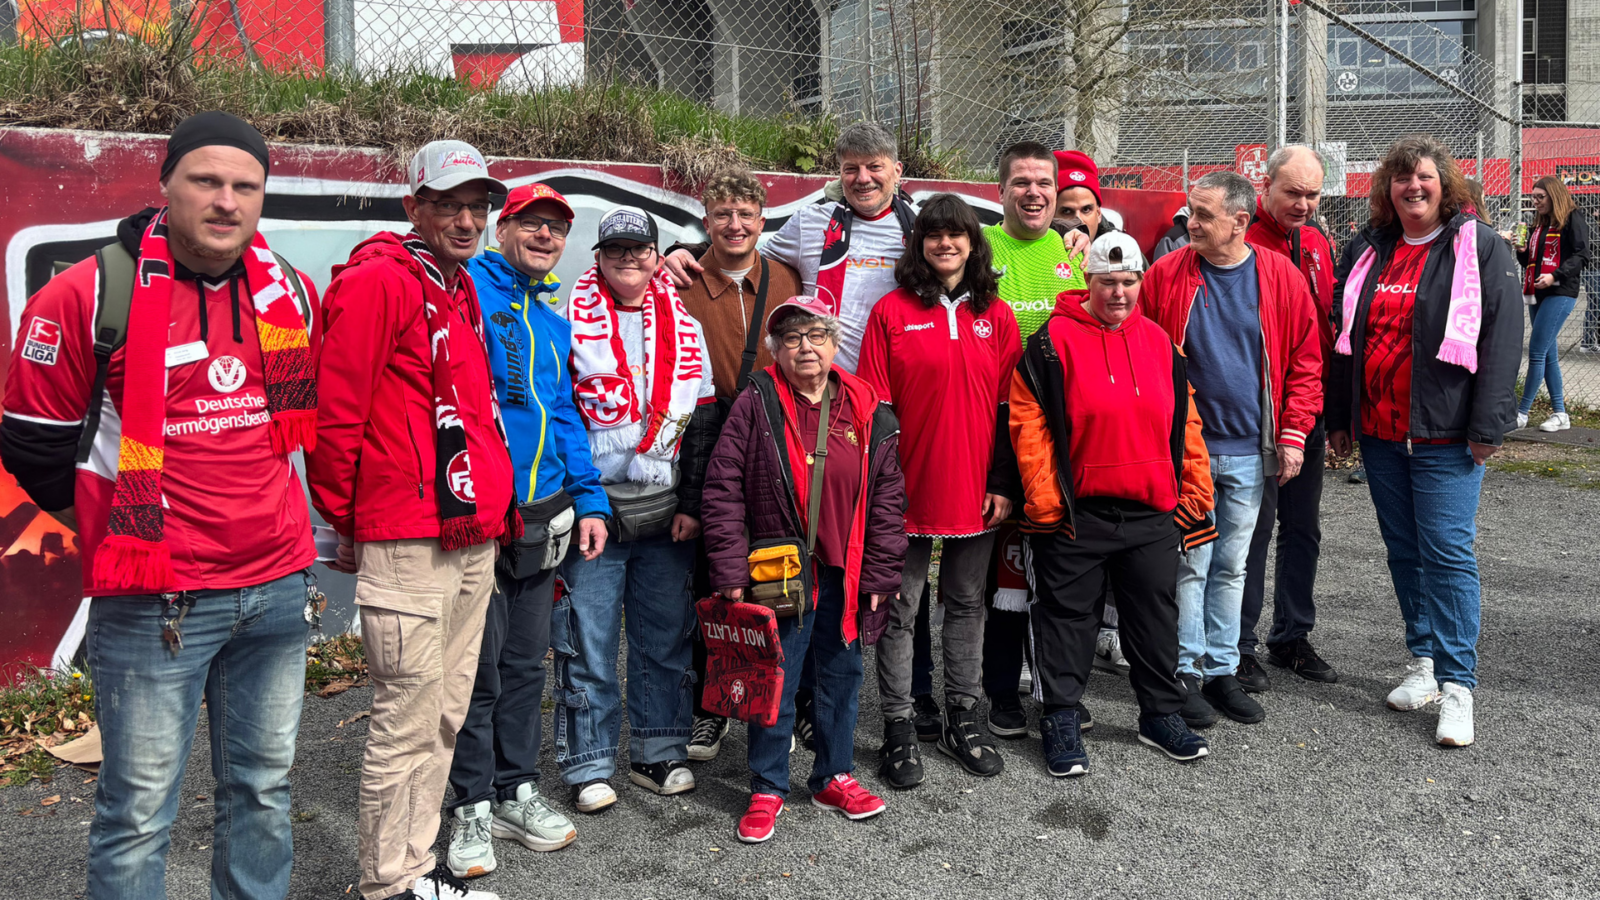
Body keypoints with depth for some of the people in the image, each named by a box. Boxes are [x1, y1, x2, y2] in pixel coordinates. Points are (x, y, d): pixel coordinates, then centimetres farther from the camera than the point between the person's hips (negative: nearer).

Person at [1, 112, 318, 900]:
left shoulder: (291, 295, 7)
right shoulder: (92, 295, -9)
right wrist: (124, 529, 7)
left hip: (278, 590, 5)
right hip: (154, 601, -5)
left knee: (263, 790, 16)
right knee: (139, 813, 2)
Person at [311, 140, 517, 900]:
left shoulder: (461, 287, 17)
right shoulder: (377, 282, -10)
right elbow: (336, 413, -13)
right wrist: (341, 520, -5)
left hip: (473, 535, 9)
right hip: (407, 542, -9)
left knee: (445, 713, 15)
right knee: (408, 718, -1)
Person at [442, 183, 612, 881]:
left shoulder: (553, 323, 18)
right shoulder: (466, 290, -7)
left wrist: (589, 501, 12)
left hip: (543, 514, 7)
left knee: (525, 662, 15)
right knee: (479, 666, 2)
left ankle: (517, 791, 27)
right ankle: (472, 806, 17)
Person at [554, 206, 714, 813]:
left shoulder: (683, 326, 9)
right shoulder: (570, 320, -2)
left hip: (667, 510, 4)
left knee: (666, 636, 11)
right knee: (588, 642, 1)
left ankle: (659, 751, 24)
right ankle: (589, 764, 14)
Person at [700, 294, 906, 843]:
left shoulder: (866, 411, 4)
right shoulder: (756, 405, -5)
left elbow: (887, 497, 5)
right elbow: (723, 489, -7)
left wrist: (880, 574, 1)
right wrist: (731, 570, -11)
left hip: (844, 574, 3)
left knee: (842, 674, 14)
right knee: (774, 681, 5)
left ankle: (834, 776, 32)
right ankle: (767, 789, 20)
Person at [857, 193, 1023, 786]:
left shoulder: (996, 316, 7)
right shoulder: (892, 312, -2)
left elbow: (1009, 405, 6)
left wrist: (1003, 485, 1)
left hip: (976, 490, 3)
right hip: (909, 488, -3)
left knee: (967, 603, 13)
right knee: (899, 609, 4)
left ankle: (962, 719, 26)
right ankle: (898, 727, 16)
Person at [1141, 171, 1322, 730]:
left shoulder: (1281, 277, 0)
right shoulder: (1166, 275, -3)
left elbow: (1305, 362, 5)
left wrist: (1292, 434, -1)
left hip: (1250, 450, 2)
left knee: (1232, 565, 12)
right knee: (1190, 563, 0)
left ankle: (1223, 670, 22)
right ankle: (1187, 672, 12)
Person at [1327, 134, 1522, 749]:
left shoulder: (1481, 249, -3)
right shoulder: (1366, 251, 11)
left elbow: (1502, 340, -8)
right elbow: (1342, 334, 15)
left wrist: (1486, 426, -13)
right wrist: (1338, 417, 12)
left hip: (1445, 435, -5)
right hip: (1377, 432, 5)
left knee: (1448, 552, -7)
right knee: (1403, 549, 12)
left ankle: (1457, 686, 0)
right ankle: (1423, 663, 25)